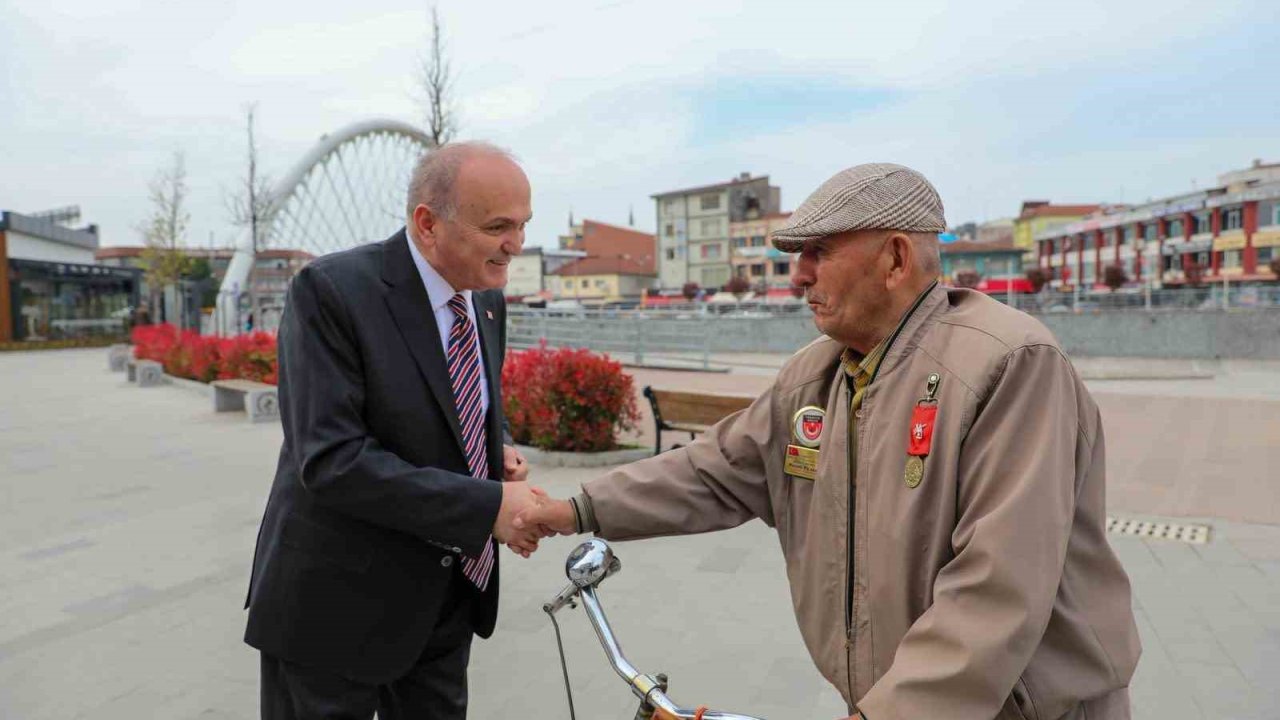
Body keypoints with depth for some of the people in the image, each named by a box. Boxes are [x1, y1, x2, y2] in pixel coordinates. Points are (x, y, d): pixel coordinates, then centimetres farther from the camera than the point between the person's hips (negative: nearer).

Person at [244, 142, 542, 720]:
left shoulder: (486, 300, 2)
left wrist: (497, 456, -6)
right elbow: (331, 460, -26)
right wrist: (488, 506, -27)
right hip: (339, 599, -6)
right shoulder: (331, 290, -19)